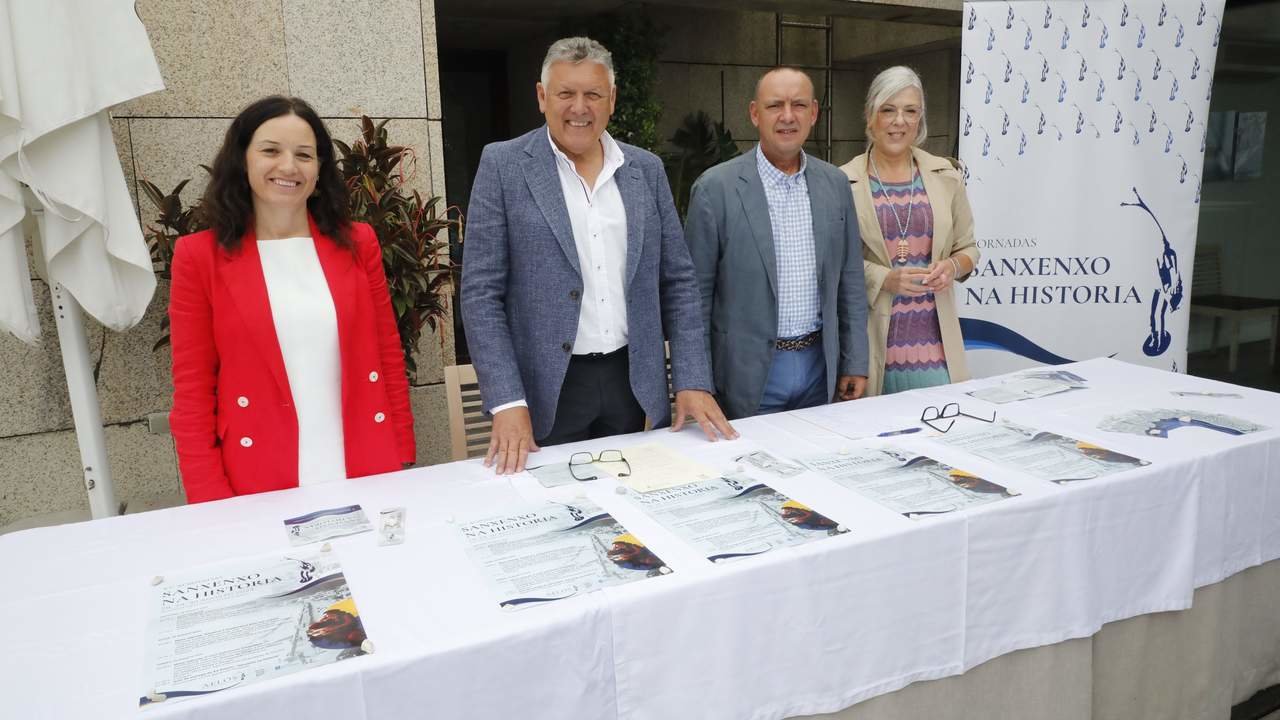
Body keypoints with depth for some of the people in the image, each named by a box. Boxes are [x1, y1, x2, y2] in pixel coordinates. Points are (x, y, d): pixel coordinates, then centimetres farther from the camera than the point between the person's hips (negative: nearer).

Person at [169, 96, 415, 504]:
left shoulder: (357, 243, 4)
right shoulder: (200, 256, -2)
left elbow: (389, 358, 6)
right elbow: (192, 391, -1)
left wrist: (401, 464, 3)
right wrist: (213, 504, -6)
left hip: (369, 474, 2)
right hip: (260, 488, -2)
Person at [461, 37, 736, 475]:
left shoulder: (646, 169, 6)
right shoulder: (503, 165, -4)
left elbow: (677, 282, 7)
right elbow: (481, 292, -8)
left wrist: (693, 381, -1)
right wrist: (507, 403, -16)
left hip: (633, 382, 4)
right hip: (546, 388, -3)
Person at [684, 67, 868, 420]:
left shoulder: (835, 183, 5)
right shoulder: (715, 187, -9)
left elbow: (850, 278, 10)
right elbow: (696, 291, -7)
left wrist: (855, 362, 7)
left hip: (819, 364, 4)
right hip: (749, 372, -4)